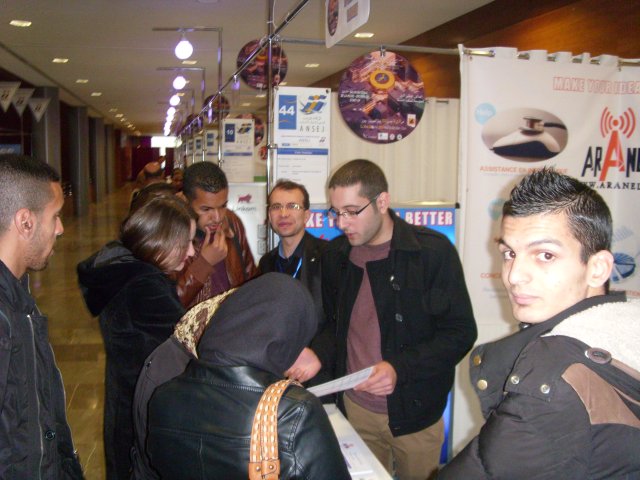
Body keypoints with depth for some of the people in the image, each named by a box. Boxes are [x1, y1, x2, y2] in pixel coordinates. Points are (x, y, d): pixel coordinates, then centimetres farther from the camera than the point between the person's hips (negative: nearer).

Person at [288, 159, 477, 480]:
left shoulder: (433, 251, -15)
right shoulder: (335, 255, 1)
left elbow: (461, 332, -13)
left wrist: (400, 368, -24)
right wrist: (319, 354, -7)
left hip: (415, 411, -3)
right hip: (354, 408, 4)